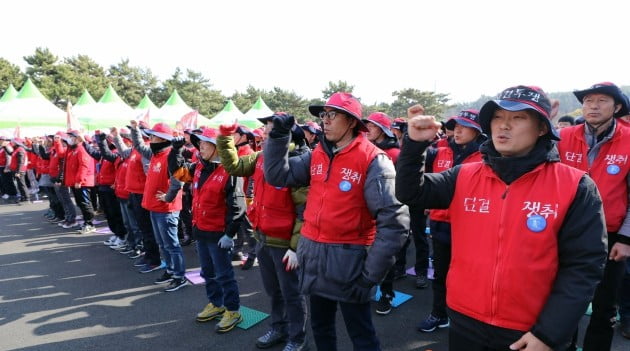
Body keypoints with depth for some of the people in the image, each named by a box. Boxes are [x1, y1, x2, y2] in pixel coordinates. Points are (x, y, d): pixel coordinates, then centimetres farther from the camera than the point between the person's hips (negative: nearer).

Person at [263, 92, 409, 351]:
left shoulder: (373, 161, -15)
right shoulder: (316, 155, 5)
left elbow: (394, 221, -19)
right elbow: (277, 176, 6)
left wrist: (371, 273, -18)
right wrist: (278, 136, -6)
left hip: (348, 260, -6)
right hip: (314, 257, 6)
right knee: (320, 326, 24)